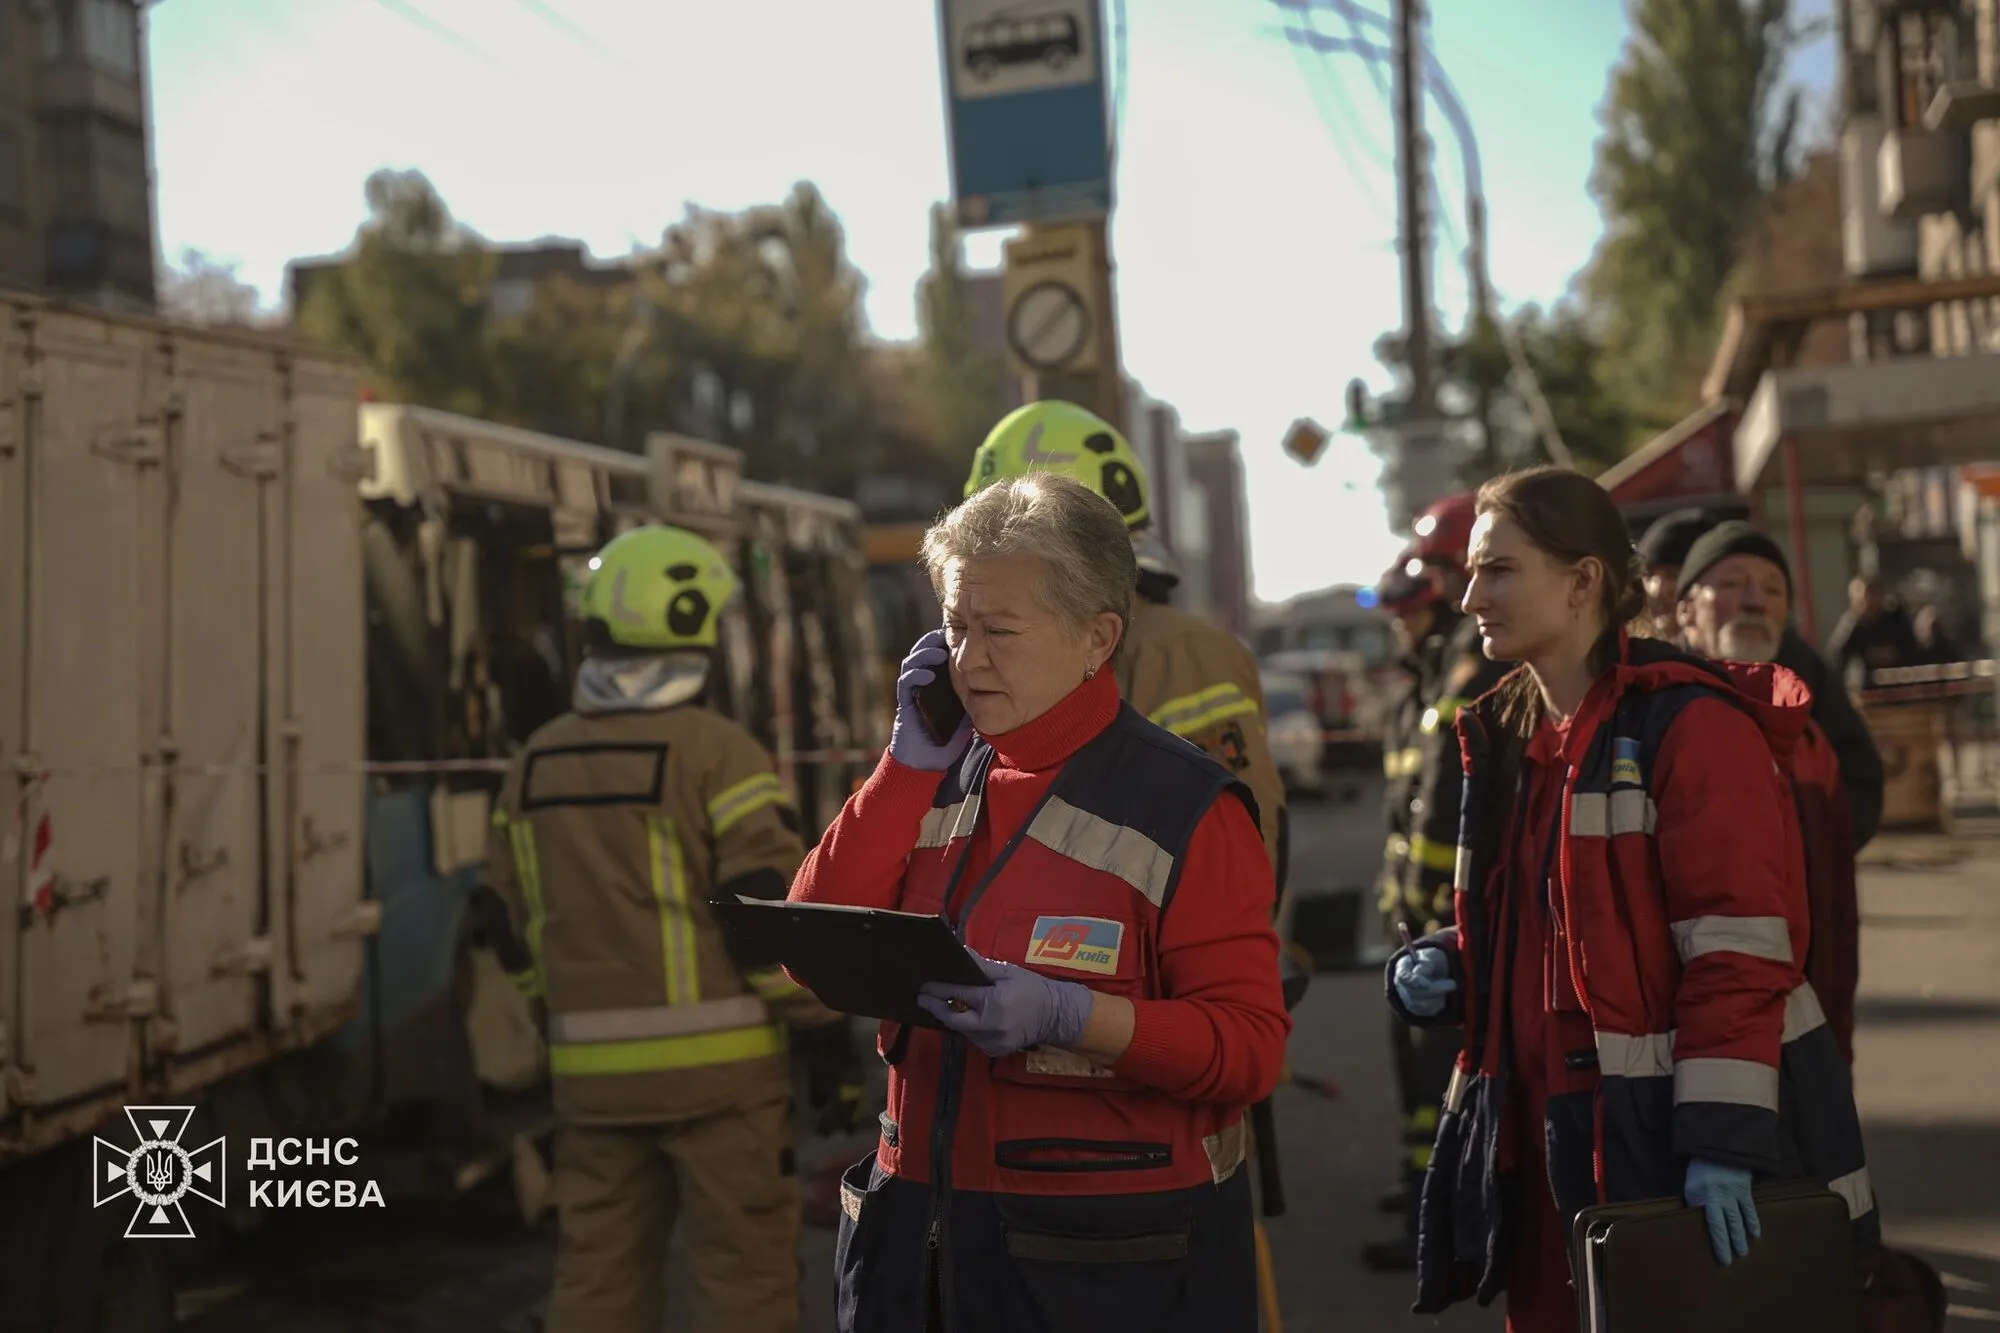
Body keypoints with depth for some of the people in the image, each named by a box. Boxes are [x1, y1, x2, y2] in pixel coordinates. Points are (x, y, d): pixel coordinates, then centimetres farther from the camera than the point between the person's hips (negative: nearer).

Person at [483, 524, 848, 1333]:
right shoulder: (716, 751, -11)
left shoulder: (538, 764, 8)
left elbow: (516, 927, 13)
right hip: (715, 1062, -5)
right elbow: (774, 910, -15)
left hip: (593, 1071, 5)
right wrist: (826, 1028, -7)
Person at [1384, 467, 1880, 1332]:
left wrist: (1722, 1137, -23)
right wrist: (1442, 968, 3)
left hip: (1677, 1132, -7)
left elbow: (1738, 949, -17)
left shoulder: (1689, 723, -12)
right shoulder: (1510, 737, 12)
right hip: (1555, 1134, 7)